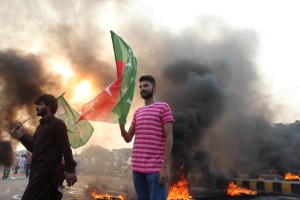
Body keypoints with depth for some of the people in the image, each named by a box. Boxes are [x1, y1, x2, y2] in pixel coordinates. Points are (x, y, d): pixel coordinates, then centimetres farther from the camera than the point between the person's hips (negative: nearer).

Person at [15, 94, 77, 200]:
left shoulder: (57, 124, -6)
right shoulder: (41, 126, 21)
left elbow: (66, 148, -13)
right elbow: (34, 148, 22)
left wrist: (70, 170, -18)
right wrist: (21, 134, 14)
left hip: (47, 171, -9)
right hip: (37, 169, 9)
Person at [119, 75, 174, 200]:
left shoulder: (163, 107, 0)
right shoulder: (137, 112, 18)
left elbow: (169, 138, -6)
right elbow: (128, 138, 17)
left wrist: (165, 166, -14)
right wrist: (121, 125, -4)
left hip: (155, 167, -6)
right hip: (137, 167, 6)